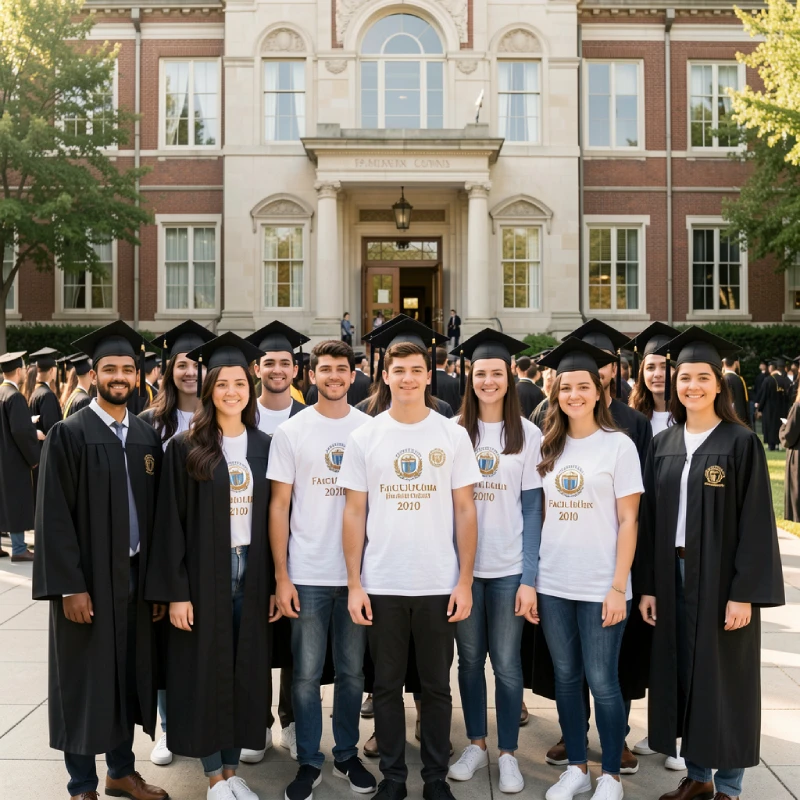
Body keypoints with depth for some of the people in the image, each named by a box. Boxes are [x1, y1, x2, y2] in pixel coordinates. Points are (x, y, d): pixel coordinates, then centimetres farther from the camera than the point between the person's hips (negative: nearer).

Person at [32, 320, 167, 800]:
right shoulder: (69, 434, -7)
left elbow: (156, 512, 7)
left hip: (136, 575, 5)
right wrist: (69, 586, -15)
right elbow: (54, 516, -11)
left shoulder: (148, 437, 7)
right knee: (85, 680, 6)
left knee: (129, 673, 14)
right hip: (89, 578, -4)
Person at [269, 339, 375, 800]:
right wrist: (282, 575, -4)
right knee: (307, 674, 7)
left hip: (358, 571, 1)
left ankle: (347, 754, 29)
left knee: (353, 672, 12)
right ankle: (309, 762, 23)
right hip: (307, 574, -1)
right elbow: (279, 506, 0)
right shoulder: (292, 431, -1)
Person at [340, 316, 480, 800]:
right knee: (387, 685, 12)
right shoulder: (364, 437, 1)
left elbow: (465, 511, 1)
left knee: (437, 686, 11)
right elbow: (354, 514, 2)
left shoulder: (453, 436, 0)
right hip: (381, 586, 1)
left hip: (439, 586, 0)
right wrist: (354, 584, -2)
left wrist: (465, 582, -4)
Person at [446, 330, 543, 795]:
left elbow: (533, 509, -2)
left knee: (506, 663, 4)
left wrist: (530, 578, -8)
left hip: (509, 568, -1)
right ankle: (476, 745, 29)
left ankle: (508, 754, 21)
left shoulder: (528, 434, -1)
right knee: (470, 658, 12)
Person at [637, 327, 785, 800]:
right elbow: (651, 518, 7)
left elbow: (756, 521, -11)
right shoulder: (664, 445, 6)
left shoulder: (742, 442, -7)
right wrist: (648, 585, 4)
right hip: (674, 575, 5)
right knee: (683, 674, 12)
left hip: (722, 577, -4)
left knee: (725, 678, 6)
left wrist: (745, 593, -15)